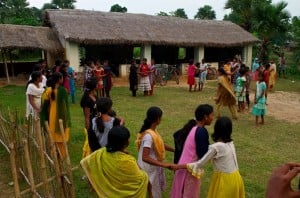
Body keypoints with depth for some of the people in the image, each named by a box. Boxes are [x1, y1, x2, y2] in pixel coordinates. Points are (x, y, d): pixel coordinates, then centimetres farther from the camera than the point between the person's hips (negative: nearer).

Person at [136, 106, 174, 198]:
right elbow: (145, 157, -36)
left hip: (154, 167, 9)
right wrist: (163, 164, -37)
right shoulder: (149, 135, -31)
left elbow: (160, 144, 13)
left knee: (156, 190, 25)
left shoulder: (153, 131, -2)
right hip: (149, 169, -9)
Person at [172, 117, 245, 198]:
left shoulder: (216, 147, -21)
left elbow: (200, 164, -15)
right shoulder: (230, 143, 1)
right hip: (235, 178, 7)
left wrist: (179, 166, -9)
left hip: (224, 180, -7)